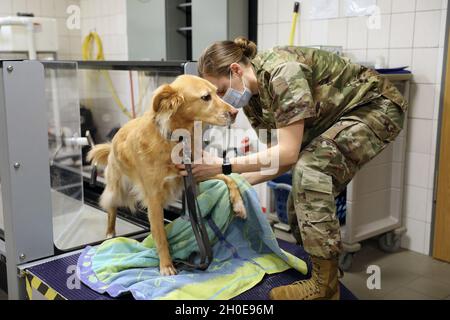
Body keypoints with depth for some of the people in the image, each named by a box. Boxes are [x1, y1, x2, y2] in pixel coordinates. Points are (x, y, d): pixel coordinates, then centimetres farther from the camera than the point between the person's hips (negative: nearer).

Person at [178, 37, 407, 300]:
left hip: (378, 106, -9)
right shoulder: (253, 98, -4)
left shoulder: (282, 71, -31)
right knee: (304, 201, 3)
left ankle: (324, 284, -17)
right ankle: (314, 264, 27)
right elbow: (287, 158, -2)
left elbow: (288, 152, -33)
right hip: (338, 116, 9)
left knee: (310, 170, -28)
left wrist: (223, 165, -31)